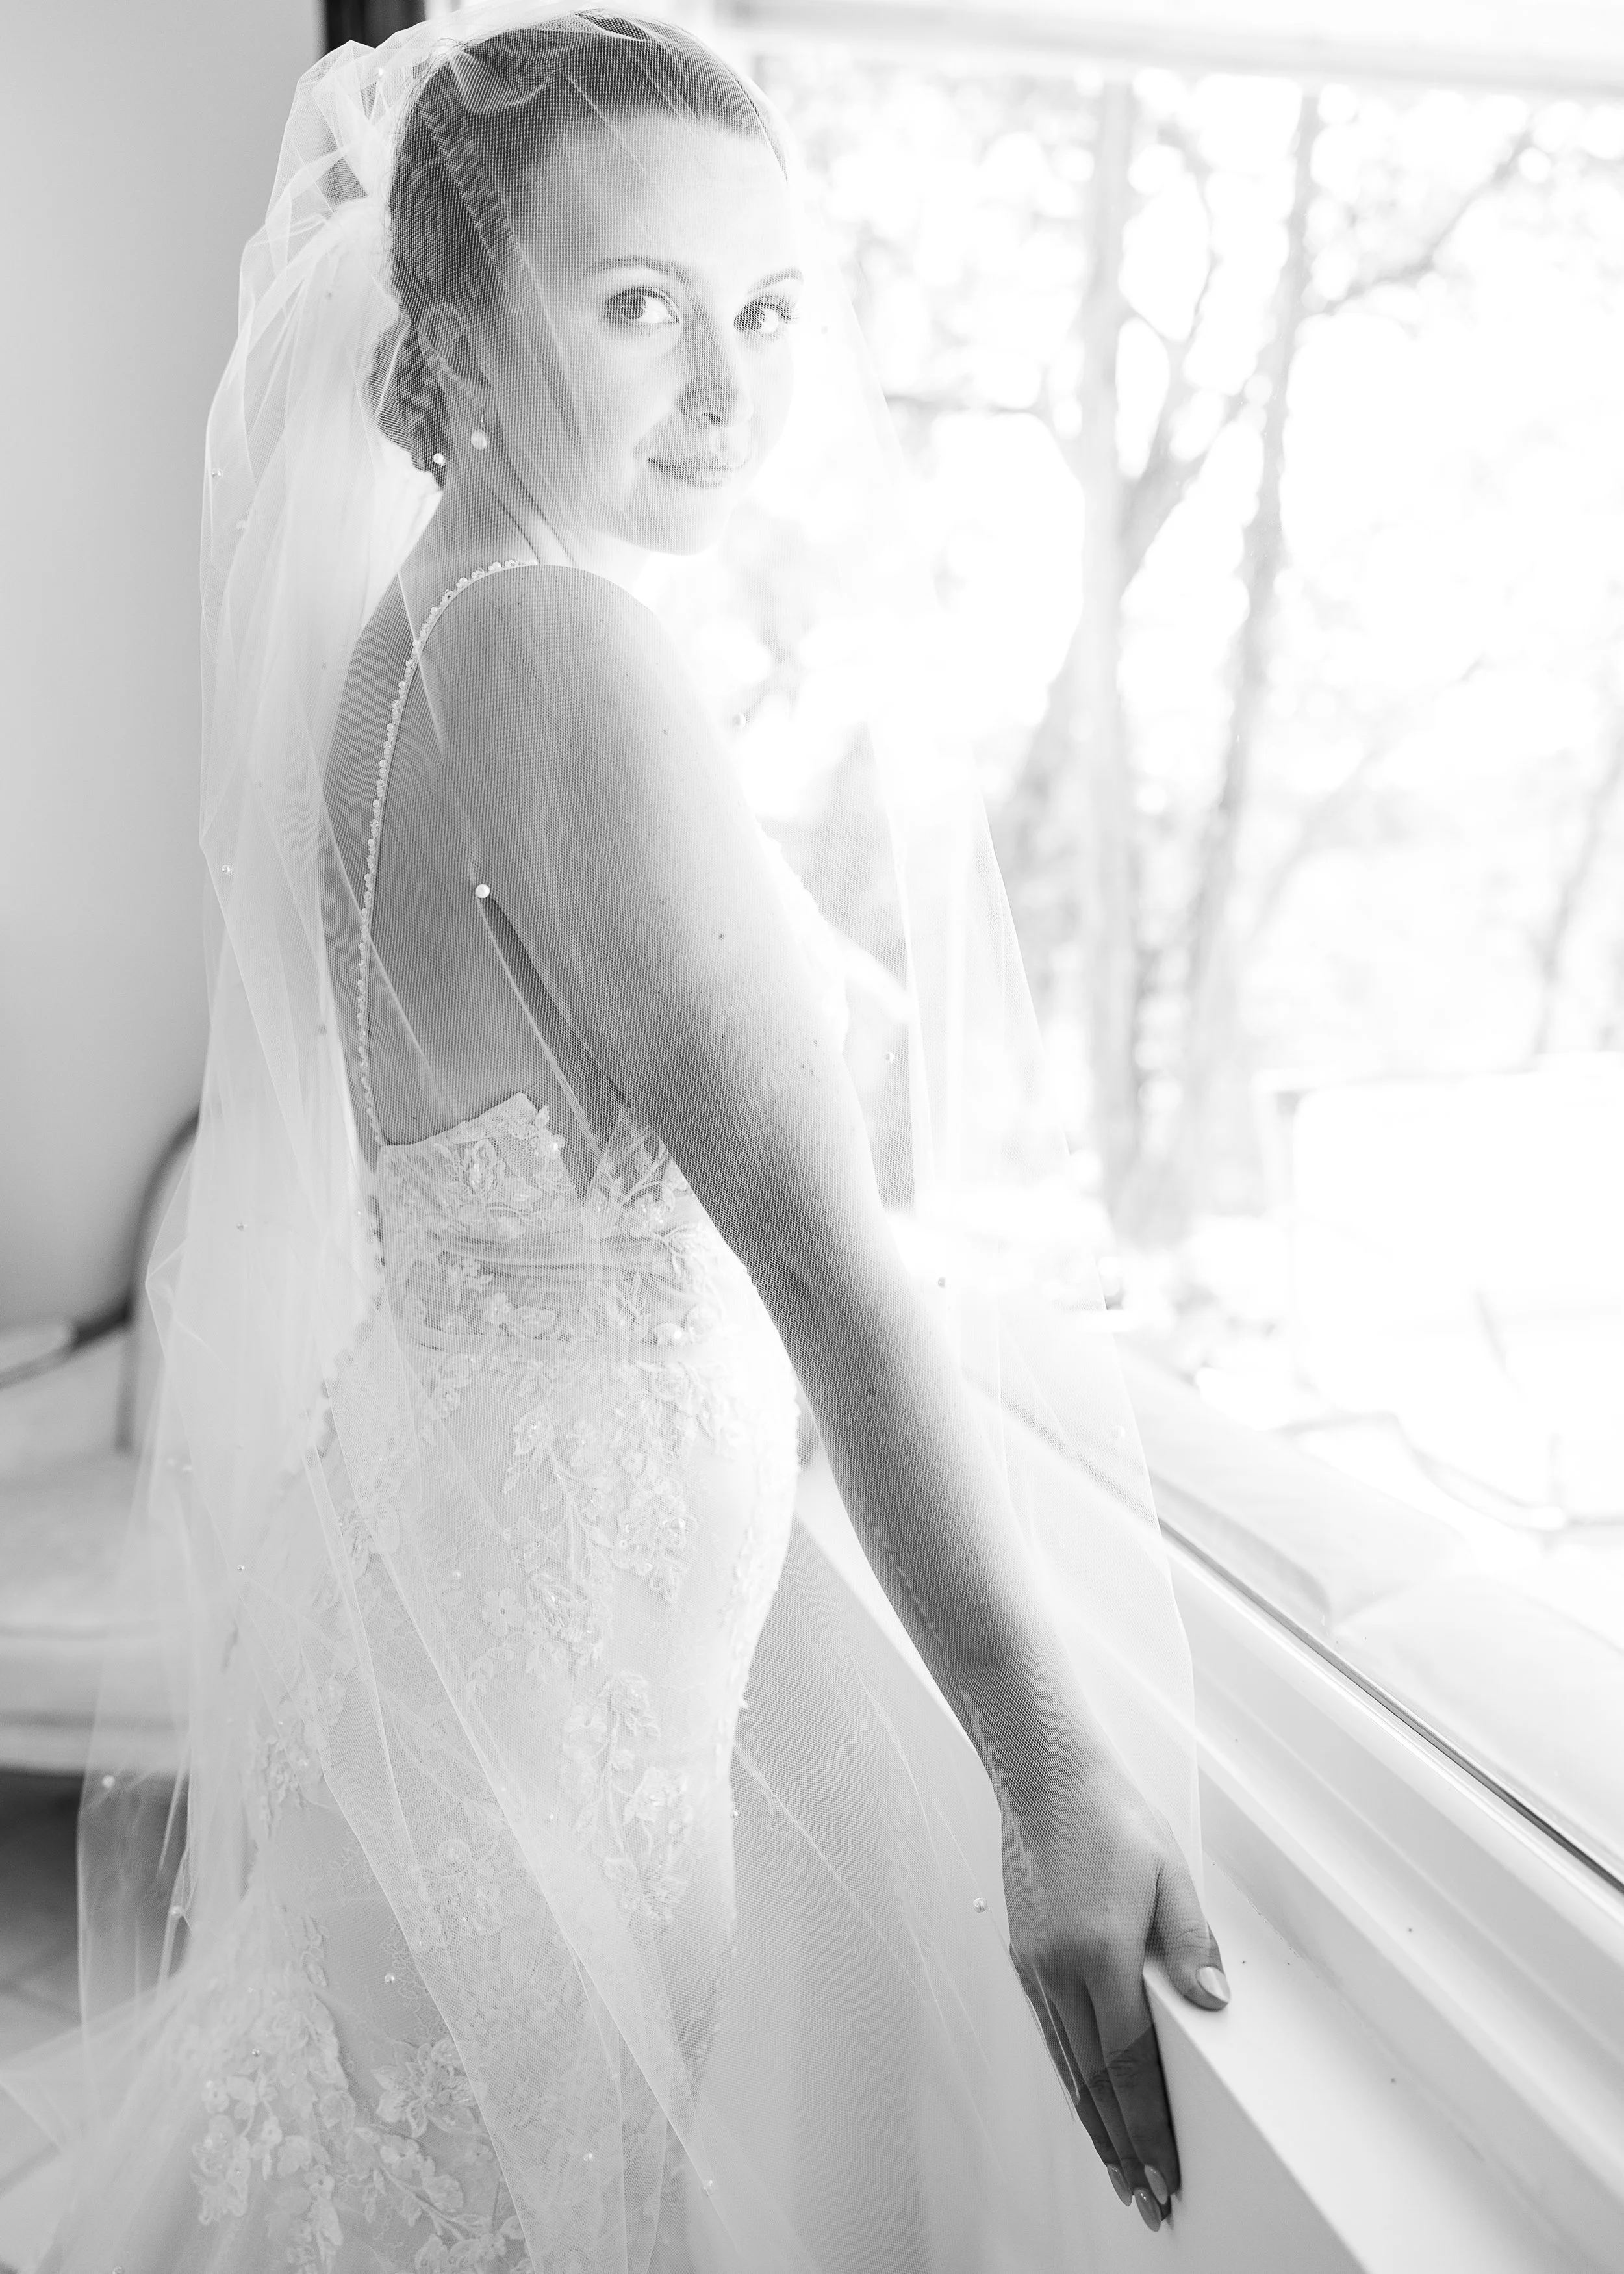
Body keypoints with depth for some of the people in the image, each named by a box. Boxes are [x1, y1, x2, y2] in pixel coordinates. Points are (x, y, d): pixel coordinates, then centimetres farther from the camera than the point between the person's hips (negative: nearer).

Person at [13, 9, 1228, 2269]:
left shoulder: (414, 622, 8)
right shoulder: (562, 650, -21)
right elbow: (828, 1259, -28)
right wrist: (1061, 1784, -25)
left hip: (424, 1547, 9)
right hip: (524, 1635, -9)